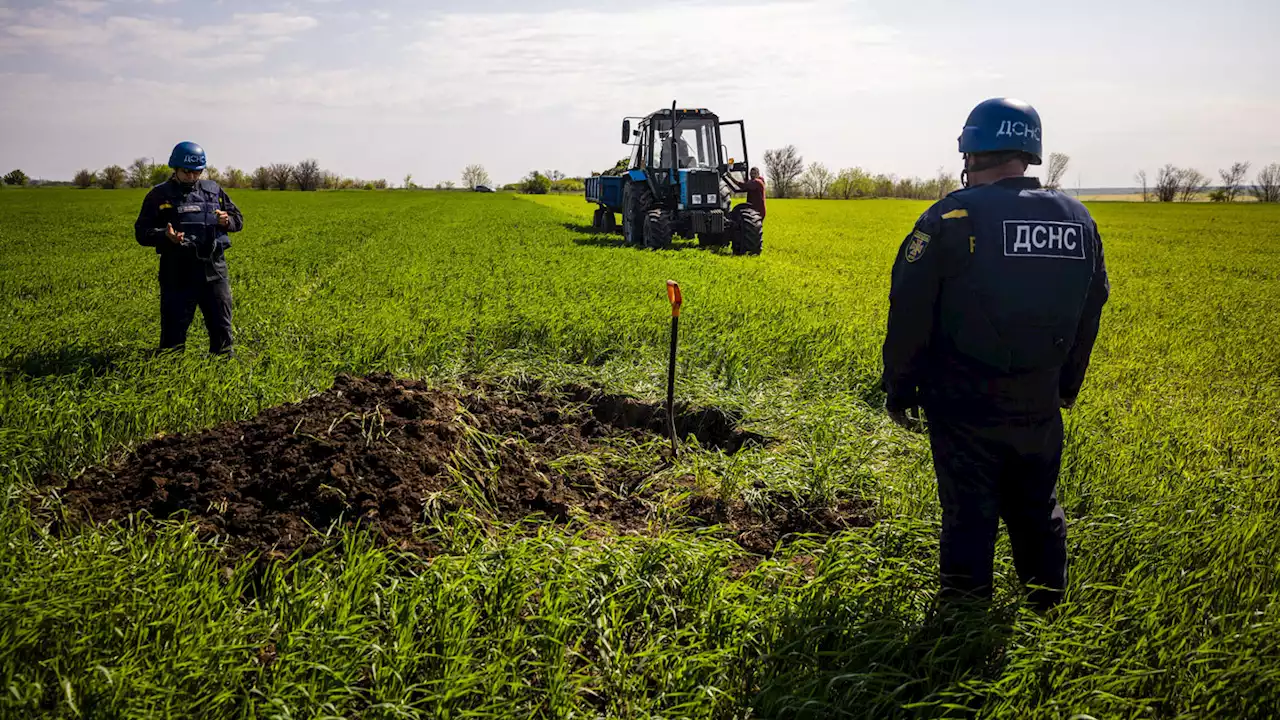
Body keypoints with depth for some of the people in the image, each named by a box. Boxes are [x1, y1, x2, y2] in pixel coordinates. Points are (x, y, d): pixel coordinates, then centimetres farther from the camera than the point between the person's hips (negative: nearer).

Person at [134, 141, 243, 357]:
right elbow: (141, 232, 0)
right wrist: (165, 236, -21)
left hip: (214, 269, 3)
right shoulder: (159, 195, 1)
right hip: (177, 272, -2)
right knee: (174, 327, 4)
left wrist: (227, 221, -8)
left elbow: (238, 219, 16)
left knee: (221, 325, 10)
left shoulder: (214, 190, 10)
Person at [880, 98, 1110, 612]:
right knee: (1037, 511, 19)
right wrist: (1067, 386, 25)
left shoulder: (951, 218, -13)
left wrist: (898, 392, -1)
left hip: (965, 403, -5)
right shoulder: (1078, 220, 4)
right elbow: (1089, 313, 13)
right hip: (1039, 404, 5)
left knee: (969, 515, 4)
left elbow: (909, 314, -12)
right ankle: (1050, 613, 33)